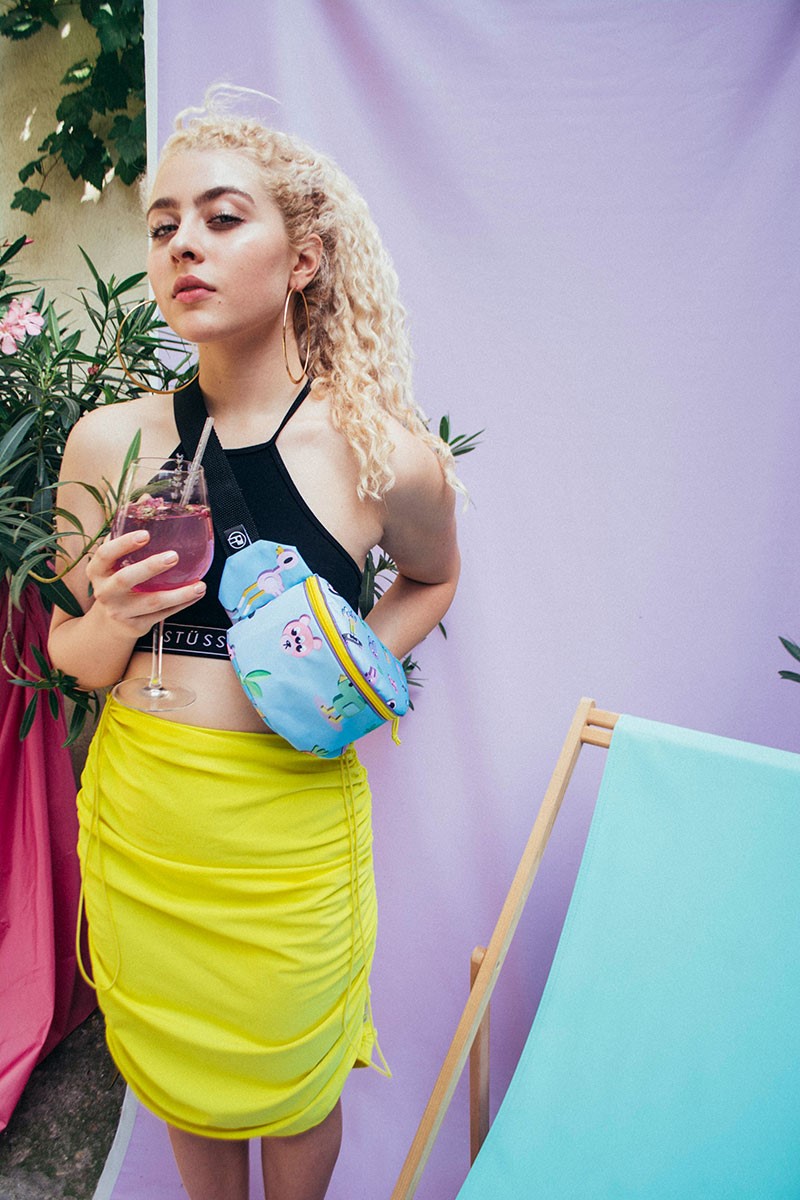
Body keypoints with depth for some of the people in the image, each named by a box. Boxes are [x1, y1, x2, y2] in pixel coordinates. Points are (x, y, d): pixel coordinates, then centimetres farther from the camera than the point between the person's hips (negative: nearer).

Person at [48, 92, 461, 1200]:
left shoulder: (391, 458, -13)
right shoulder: (109, 441, -7)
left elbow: (433, 580, 9)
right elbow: (71, 658, 4)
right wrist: (112, 627, -19)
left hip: (291, 821, -2)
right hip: (136, 817, 3)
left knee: (289, 1089, 22)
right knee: (180, 1073, 26)